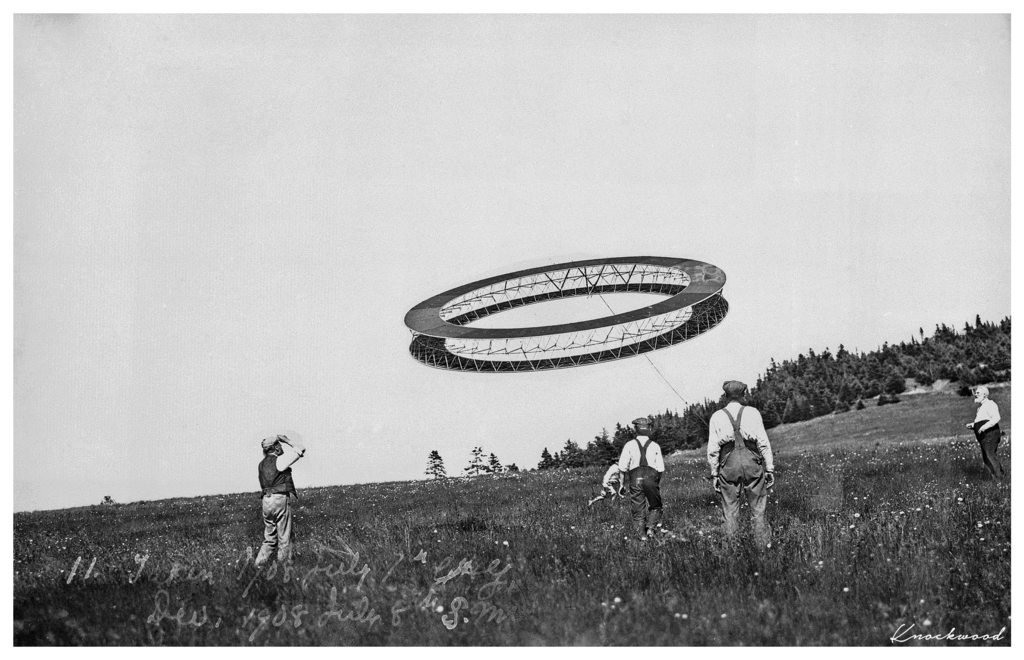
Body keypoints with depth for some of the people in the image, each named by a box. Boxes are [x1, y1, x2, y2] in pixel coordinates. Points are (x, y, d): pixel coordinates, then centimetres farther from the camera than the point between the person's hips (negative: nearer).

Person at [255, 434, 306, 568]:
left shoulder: (262, 464, 12)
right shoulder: (280, 460, -8)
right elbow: (300, 449, -3)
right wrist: (285, 439, 7)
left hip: (266, 500, 7)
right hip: (280, 498, -7)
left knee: (269, 538, 16)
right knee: (284, 538, 0)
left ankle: (258, 564, 9)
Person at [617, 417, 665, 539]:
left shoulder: (630, 445, 1)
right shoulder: (655, 446, 4)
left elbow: (622, 467, -3)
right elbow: (661, 468, 1)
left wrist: (628, 470, 18)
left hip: (635, 479, 0)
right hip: (651, 477, 0)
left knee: (638, 508, 9)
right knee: (654, 506, 17)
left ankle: (642, 534, 1)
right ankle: (651, 527, -1)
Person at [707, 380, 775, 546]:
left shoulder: (717, 417, 4)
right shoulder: (752, 412, 2)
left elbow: (712, 450, 1)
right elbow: (763, 443, -1)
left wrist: (714, 473, 7)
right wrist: (770, 469, 2)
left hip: (729, 464, 1)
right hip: (752, 462, -1)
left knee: (730, 514, 5)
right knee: (758, 512, 5)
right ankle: (765, 546, 3)